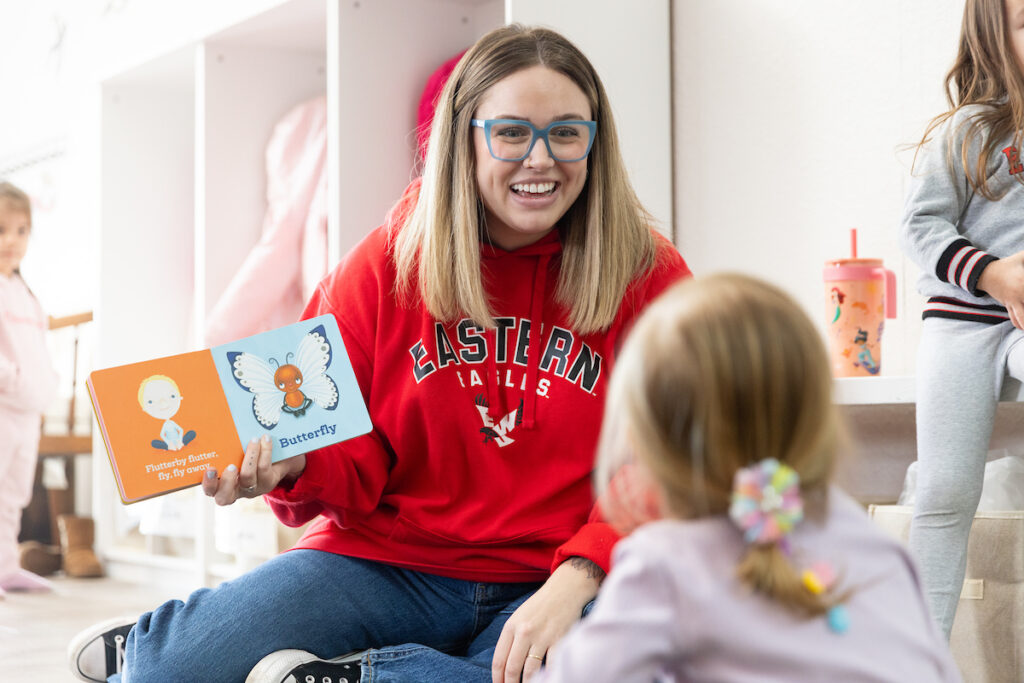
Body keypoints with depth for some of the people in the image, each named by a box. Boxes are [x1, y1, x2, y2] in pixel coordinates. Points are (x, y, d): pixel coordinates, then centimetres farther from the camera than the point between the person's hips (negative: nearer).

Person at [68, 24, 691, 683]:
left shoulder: (649, 277, -2)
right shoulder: (388, 263, 3)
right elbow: (355, 460, 4)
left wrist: (574, 581, -22)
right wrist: (294, 466, -19)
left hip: (564, 585, 0)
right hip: (389, 559, 0)